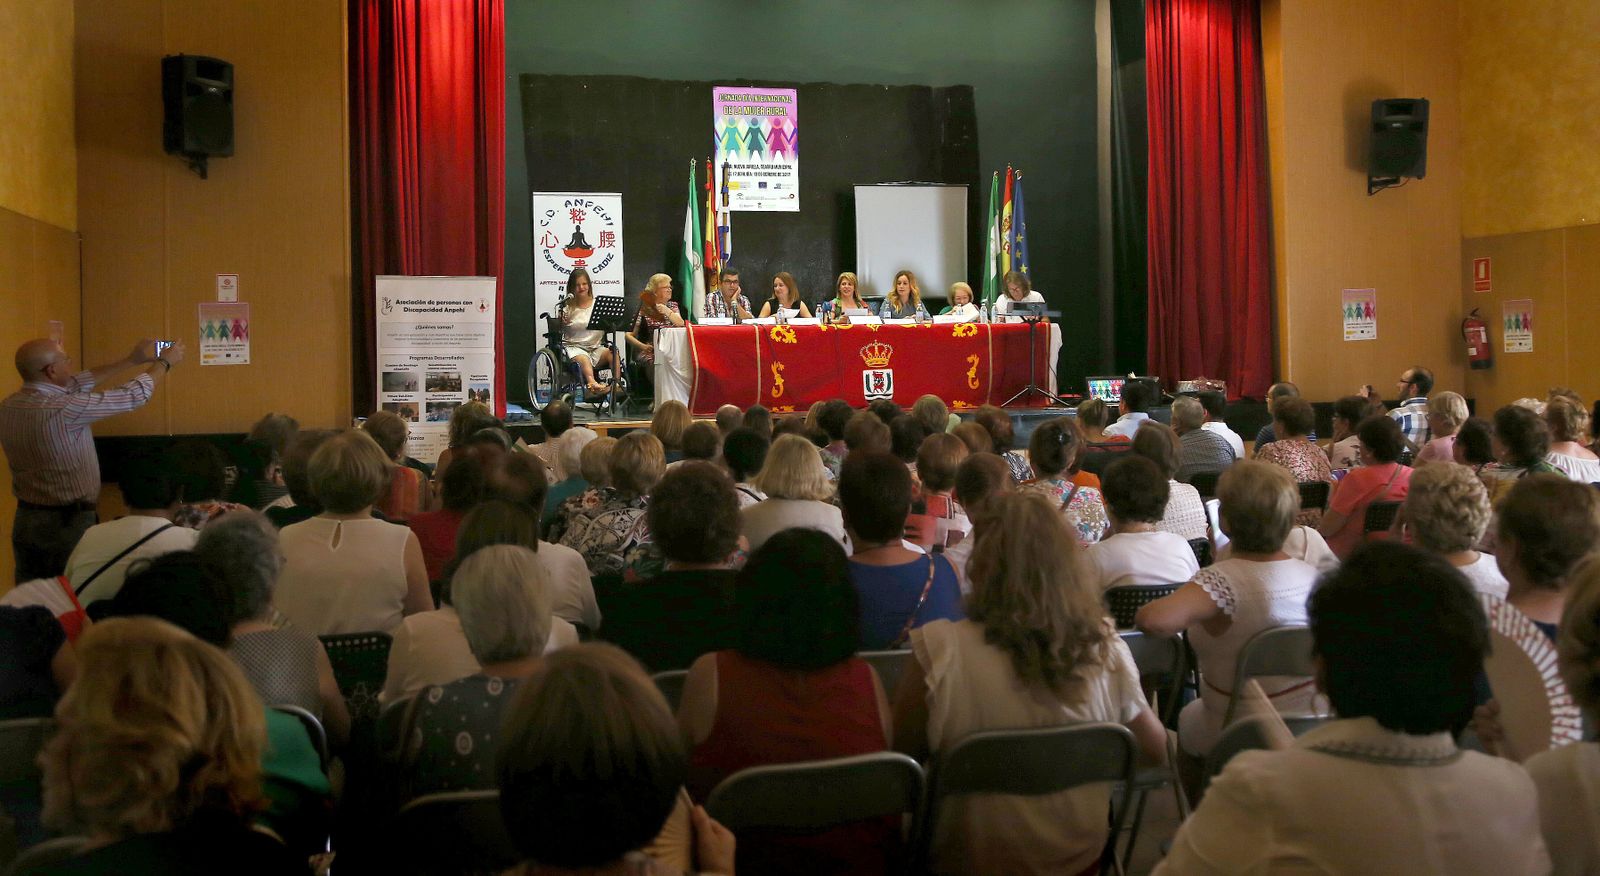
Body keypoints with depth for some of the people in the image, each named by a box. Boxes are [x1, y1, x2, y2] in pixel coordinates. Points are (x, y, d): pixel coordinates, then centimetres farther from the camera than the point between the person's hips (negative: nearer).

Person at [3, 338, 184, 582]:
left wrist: (131, 361, 18)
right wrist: (164, 362, 6)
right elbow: (133, 396, -12)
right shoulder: (64, 409, -23)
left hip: (25, 519, 8)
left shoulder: (8, 405, 1)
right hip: (67, 523, -7)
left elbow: (75, 384, 12)